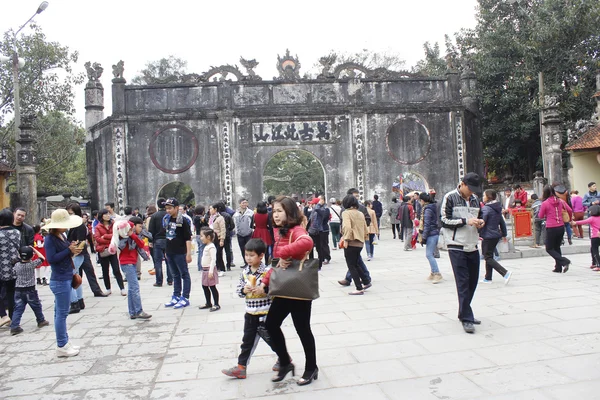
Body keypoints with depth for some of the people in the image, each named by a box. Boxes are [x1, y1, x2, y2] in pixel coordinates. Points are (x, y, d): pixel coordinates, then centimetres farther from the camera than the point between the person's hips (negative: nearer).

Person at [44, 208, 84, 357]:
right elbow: (51, 259, -22)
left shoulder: (61, 236, 10)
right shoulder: (50, 239, -14)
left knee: (61, 312, 16)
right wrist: (69, 250, -21)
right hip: (60, 281, -9)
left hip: (66, 278, 9)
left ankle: (64, 342, 25)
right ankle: (61, 346, 7)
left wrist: (73, 250, 3)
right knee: (62, 313, -2)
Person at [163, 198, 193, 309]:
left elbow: (188, 238, -13)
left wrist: (189, 253, -17)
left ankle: (185, 298, 7)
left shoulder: (183, 220, -12)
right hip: (170, 253, 7)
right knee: (175, 276, 16)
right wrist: (166, 251, 16)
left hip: (180, 253, -7)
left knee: (184, 275, 3)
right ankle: (176, 297, 24)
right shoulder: (166, 219, 8)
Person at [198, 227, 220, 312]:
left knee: (212, 287, -4)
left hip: (209, 270, -10)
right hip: (205, 270, 10)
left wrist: (211, 271, -25)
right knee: (205, 286, 16)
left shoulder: (211, 247, -18)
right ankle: (208, 303, 28)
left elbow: (213, 260, -22)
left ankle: (216, 304, 3)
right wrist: (204, 269, 20)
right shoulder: (206, 246, 13)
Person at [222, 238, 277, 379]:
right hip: (250, 313, 5)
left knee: (270, 337, 9)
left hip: (265, 314, -5)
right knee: (248, 341, 12)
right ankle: (241, 367, 19)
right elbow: (238, 290, 5)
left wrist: (264, 289, -29)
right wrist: (244, 290, -16)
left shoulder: (268, 271, -15)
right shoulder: (245, 272, 3)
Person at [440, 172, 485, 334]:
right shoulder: (450, 198, -6)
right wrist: (466, 221, -19)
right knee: (463, 282, -7)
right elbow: (445, 221, -10)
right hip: (456, 246, -6)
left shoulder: (475, 199, 13)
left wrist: (480, 223, 2)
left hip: (472, 246, 7)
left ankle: (464, 313, 27)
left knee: (472, 281, 12)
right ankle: (466, 319, -3)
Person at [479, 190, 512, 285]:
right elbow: (502, 222, 18)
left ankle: (505, 273, -17)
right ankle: (488, 278, 22)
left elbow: (482, 223, -21)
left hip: (488, 236, -9)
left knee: (488, 257, -4)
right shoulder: (497, 208, 11)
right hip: (496, 235, 9)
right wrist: (504, 234, 26)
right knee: (489, 256, 16)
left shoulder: (486, 208, -16)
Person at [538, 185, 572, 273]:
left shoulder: (545, 203, -11)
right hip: (561, 227, 6)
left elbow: (541, 216, -2)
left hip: (551, 228, -5)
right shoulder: (560, 201, 2)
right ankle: (558, 268, 20)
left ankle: (564, 261, -12)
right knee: (557, 247, 19)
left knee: (549, 249, 7)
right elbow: (569, 210, 5)